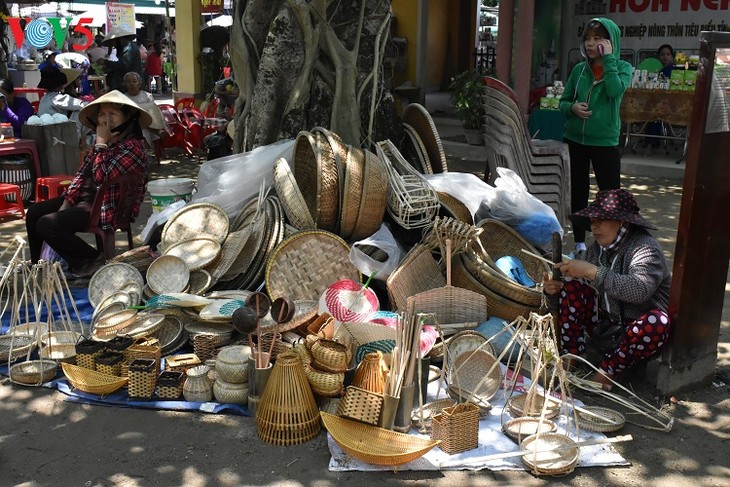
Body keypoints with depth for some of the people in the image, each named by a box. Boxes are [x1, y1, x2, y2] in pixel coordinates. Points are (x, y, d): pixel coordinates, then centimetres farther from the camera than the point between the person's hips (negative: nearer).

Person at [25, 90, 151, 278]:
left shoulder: (132, 147, -19)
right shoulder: (106, 143, 11)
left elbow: (101, 176, -29)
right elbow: (82, 173, 13)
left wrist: (101, 143, -20)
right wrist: (66, 202, 4)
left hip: (107, 209, -10)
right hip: (83, 198, 10)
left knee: (46, 224, -20)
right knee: (33, 213, 13)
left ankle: (92, 261, -6)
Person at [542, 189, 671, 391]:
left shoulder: (645, 248, -20)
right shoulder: (597, 248, -1)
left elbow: (640, 289, -39)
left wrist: (592, 272, -42)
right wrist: (554, 289, -24)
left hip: (642, 332, -5)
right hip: (606, 326, 5)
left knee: (657, 322, -38)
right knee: (571, 285, -11)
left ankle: (606, 372, -16)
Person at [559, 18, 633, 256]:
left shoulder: (622, 68, -2)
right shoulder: (579, 69, 5)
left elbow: (615, 91, -23)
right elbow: (563, 101, 10)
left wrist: (608, 59, -18)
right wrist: (572, 107, -12)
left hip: (605, 141, -3)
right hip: (575, 139, 3)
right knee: (578, 191, 12)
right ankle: (579, 241, 24)